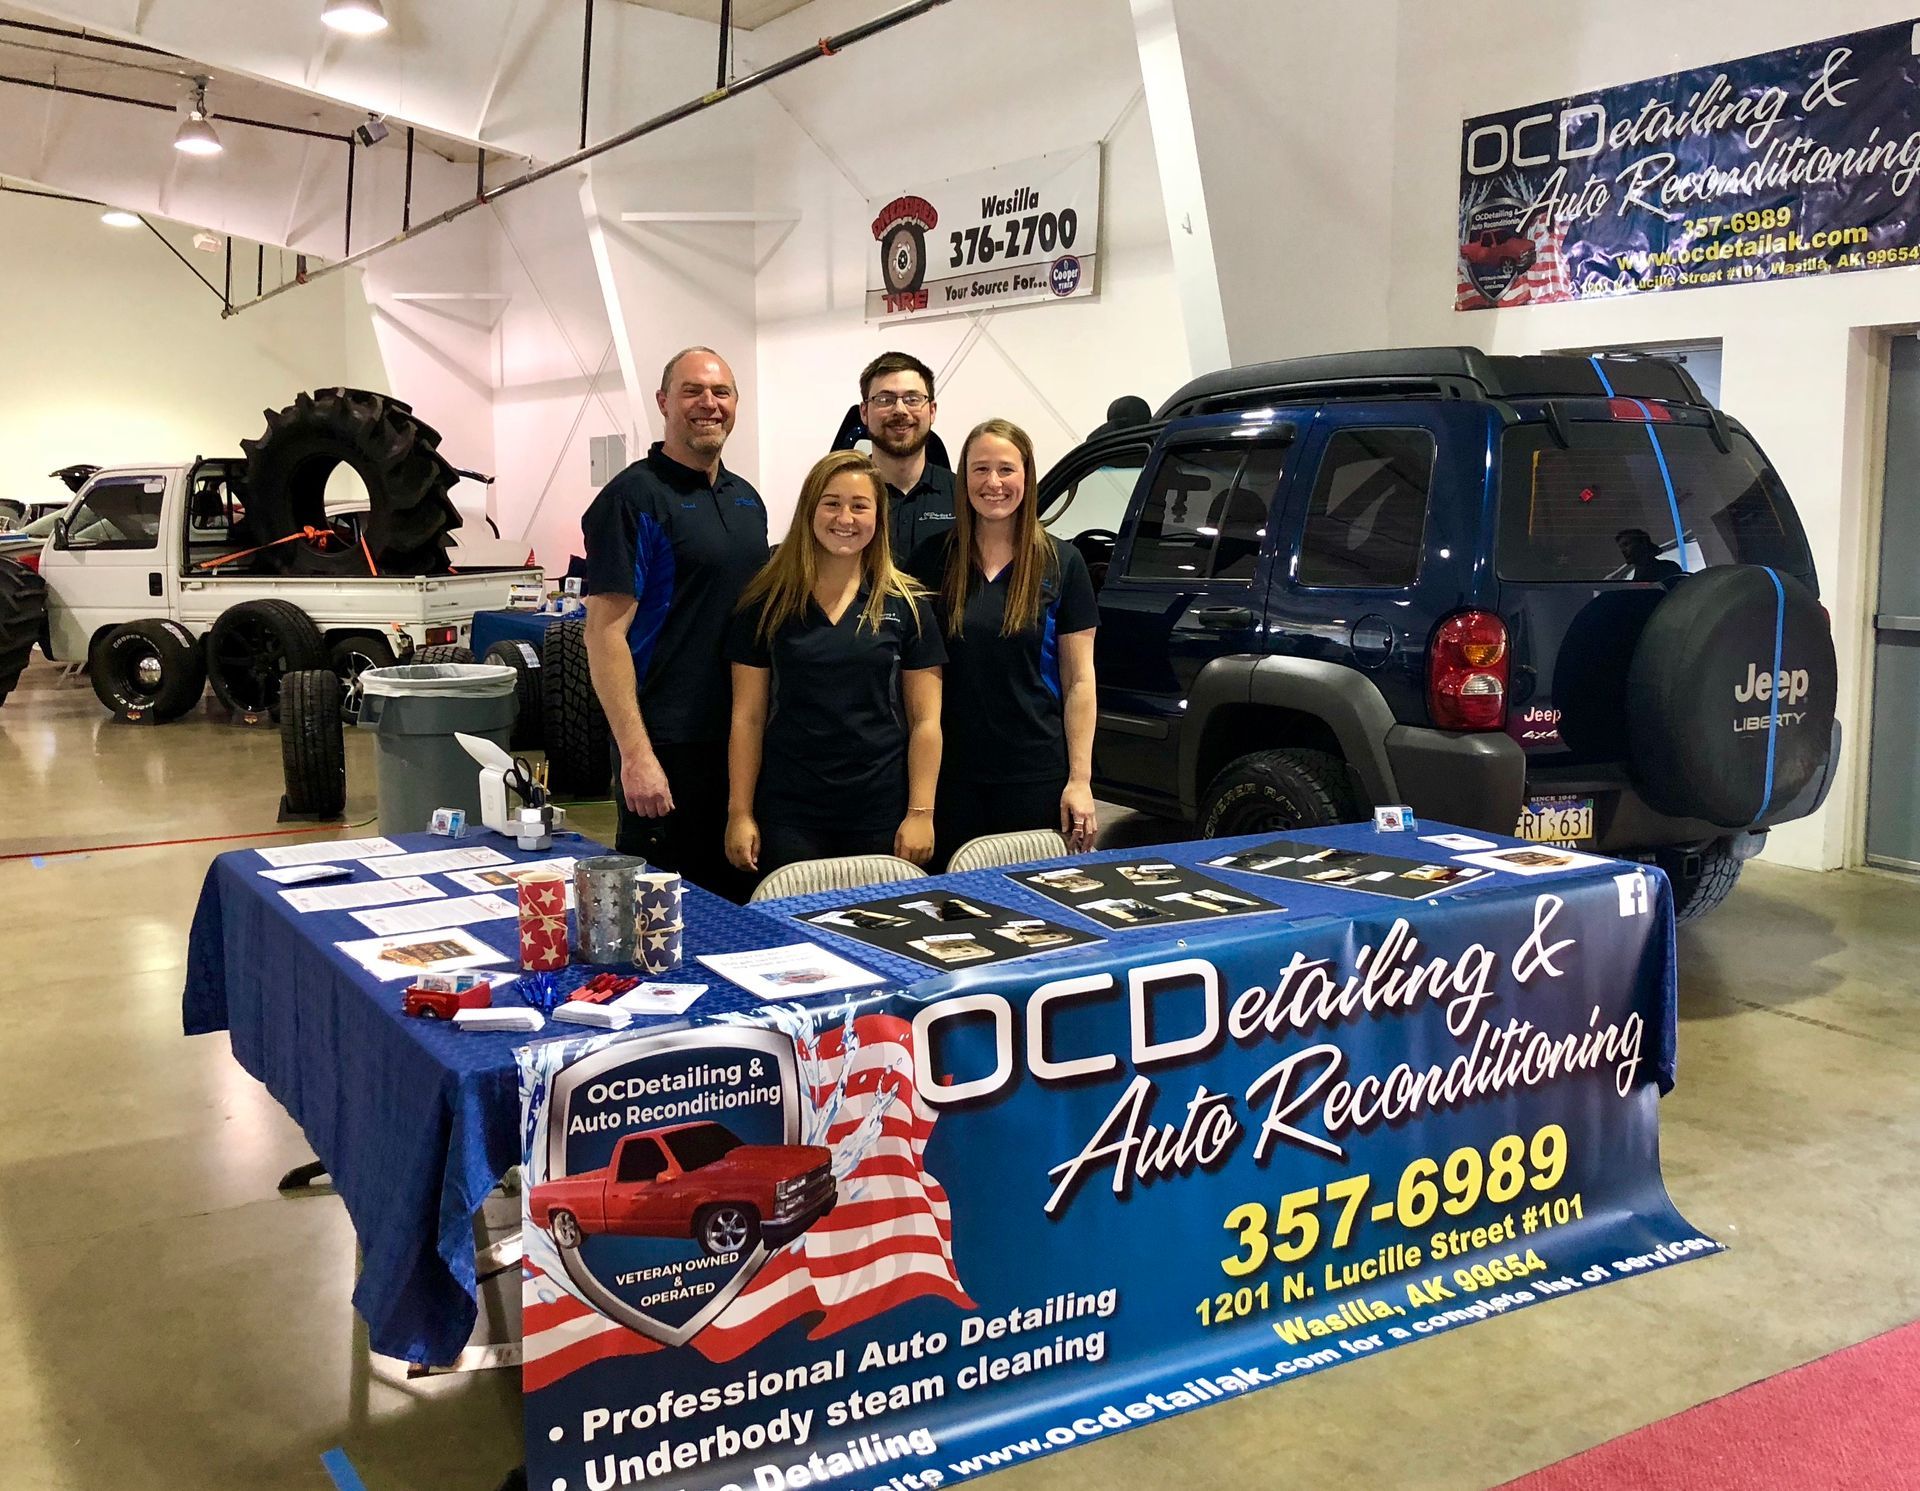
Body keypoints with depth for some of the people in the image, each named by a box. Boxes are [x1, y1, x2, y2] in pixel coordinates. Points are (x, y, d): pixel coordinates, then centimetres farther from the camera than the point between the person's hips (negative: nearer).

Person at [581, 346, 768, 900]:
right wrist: (636, 753, -21)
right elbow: (605, 631, -15)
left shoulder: (747, 499, 13)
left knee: (738, 898, 15)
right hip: (668, 747, -7)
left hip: (745, 742, 7)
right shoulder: (633, 497, -10)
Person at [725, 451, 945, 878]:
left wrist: (921, 813, -4)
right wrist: (740, 813, -1)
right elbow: (747, 719, 4)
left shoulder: (906, 607, 3)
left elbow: (925, 721, 3)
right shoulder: (768, 605, 4)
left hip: (881, 817, 0)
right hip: (789, 816, 0)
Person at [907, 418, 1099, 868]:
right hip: (951, 773, 1)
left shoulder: (1061, 563, 0)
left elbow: (1079, 681, 0)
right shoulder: (933, 557, 3)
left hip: (1035, 776, -1)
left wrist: (1080, 779, -6)